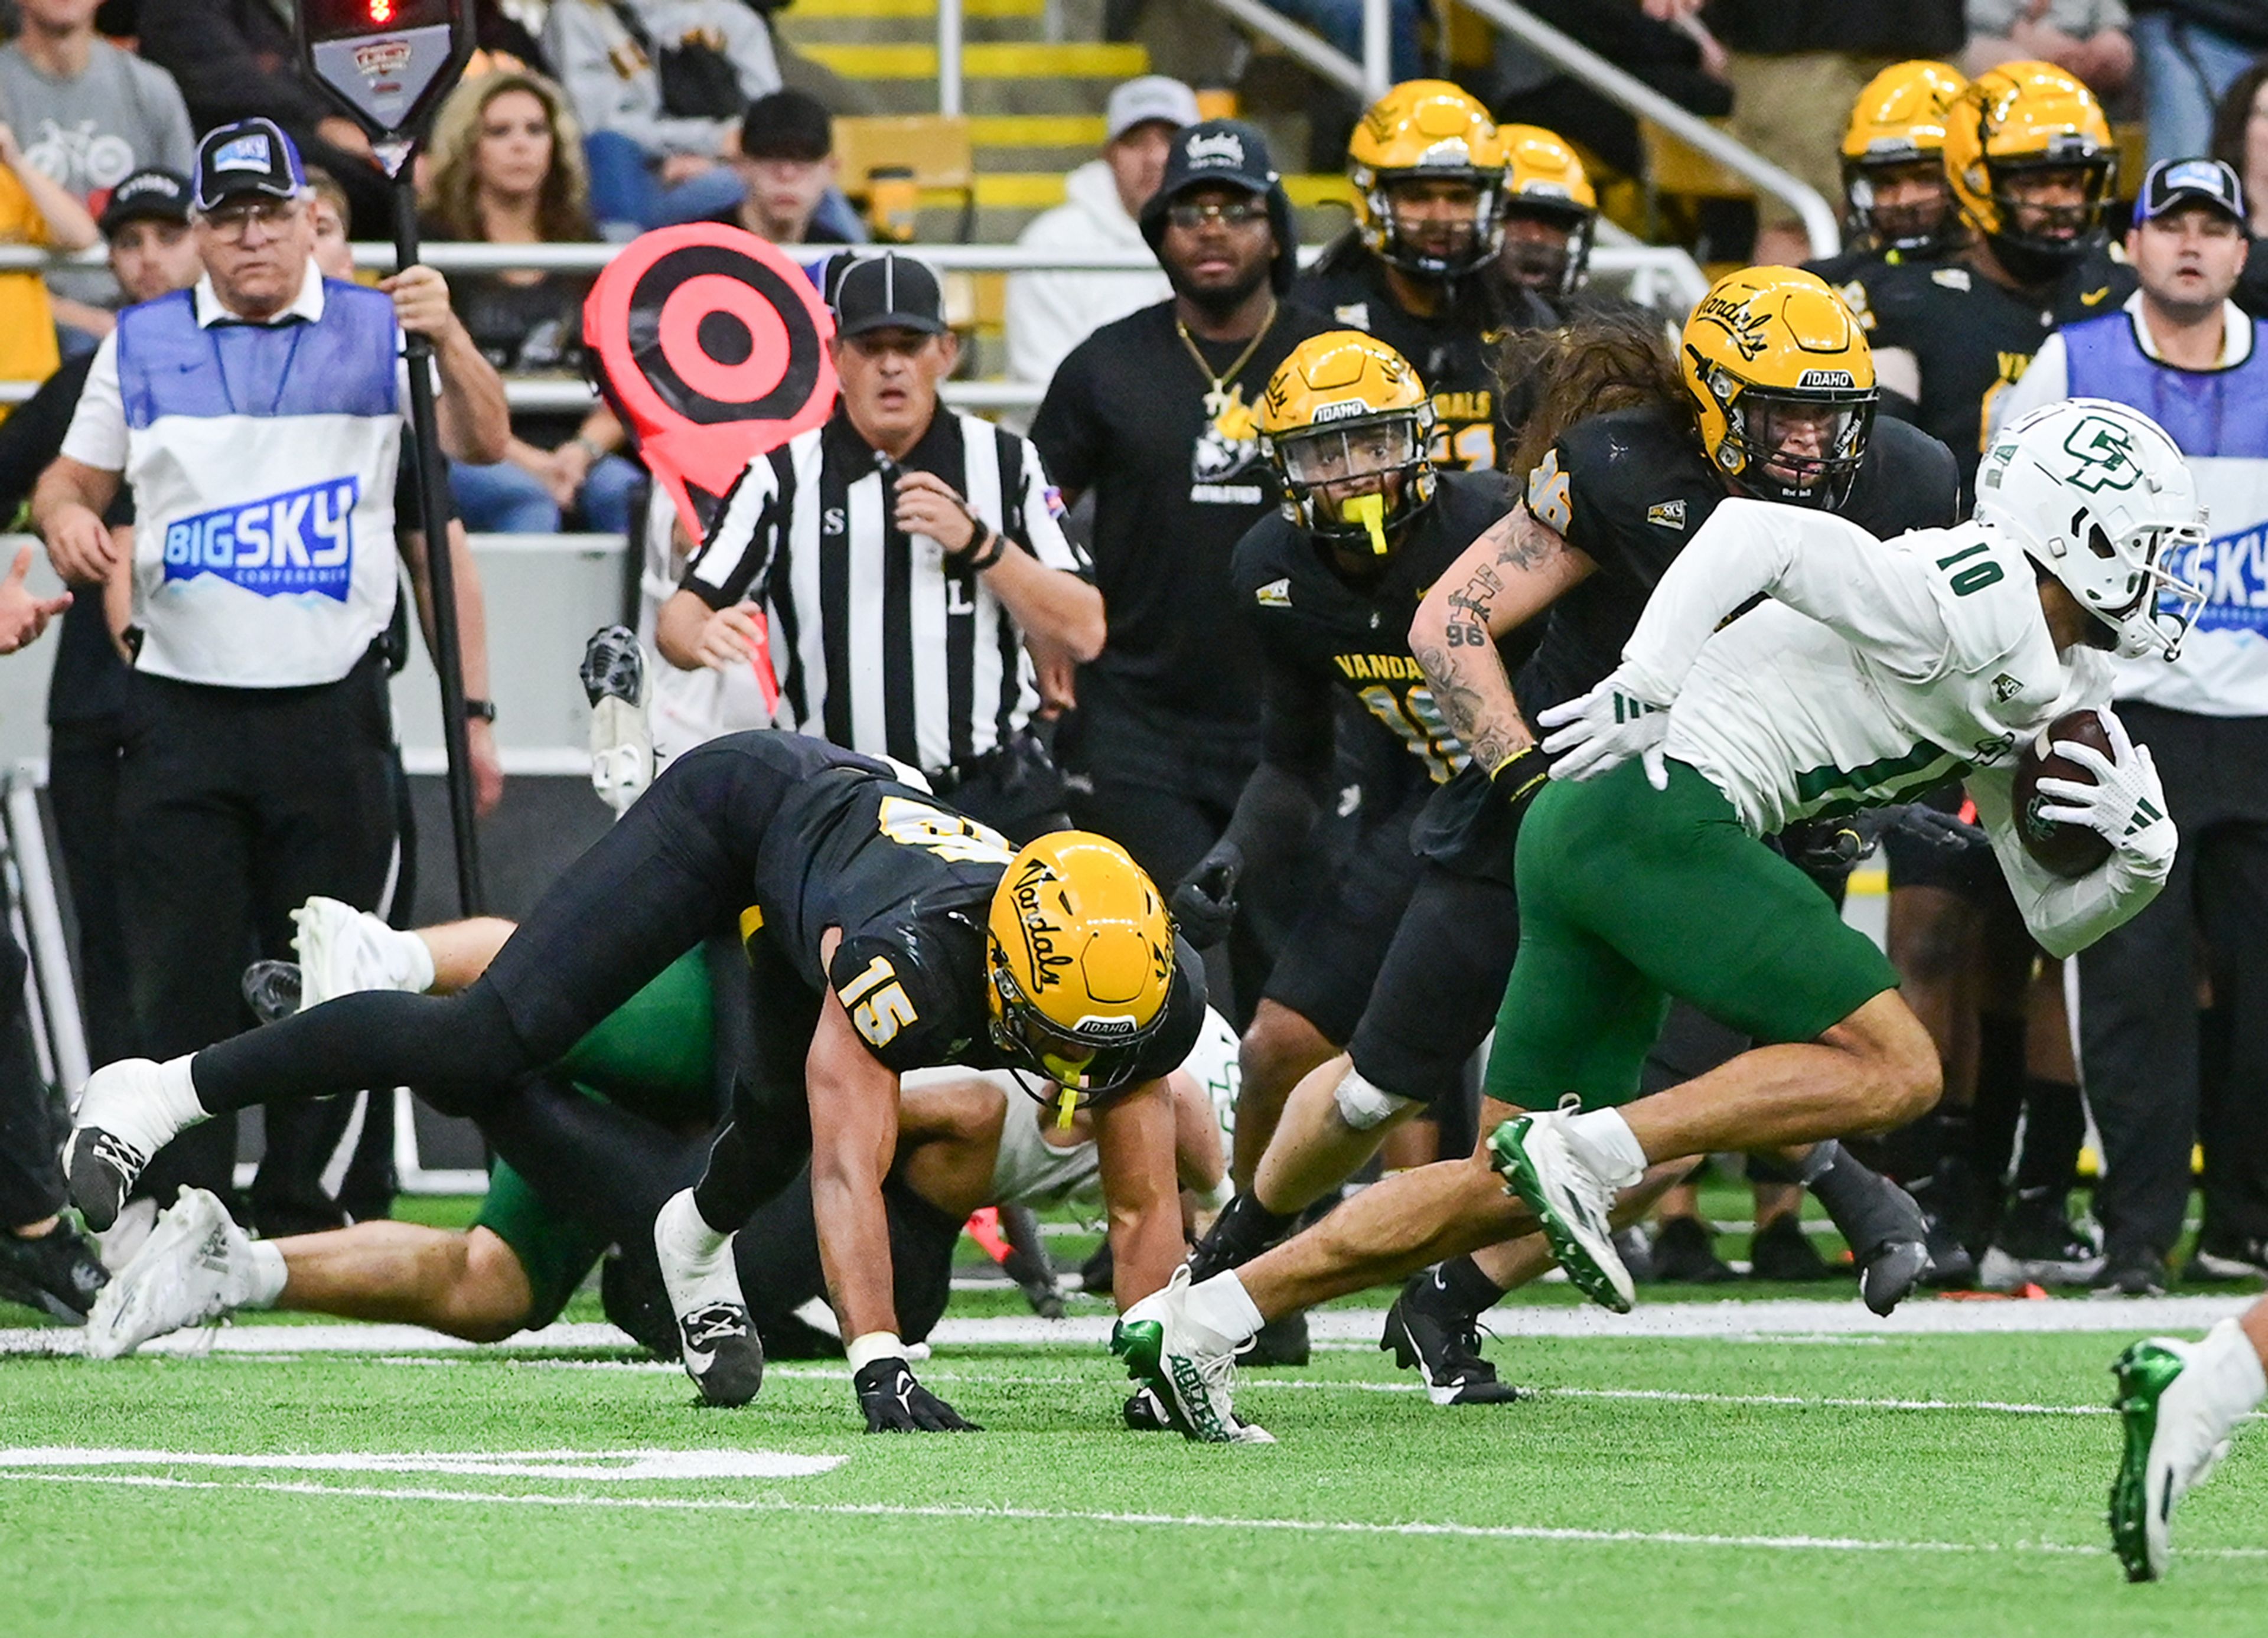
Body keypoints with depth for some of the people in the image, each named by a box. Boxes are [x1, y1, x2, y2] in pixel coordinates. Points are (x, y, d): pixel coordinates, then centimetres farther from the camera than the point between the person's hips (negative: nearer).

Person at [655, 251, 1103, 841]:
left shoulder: (1006, 462, 6)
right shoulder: (782, 477, 4)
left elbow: (1083, 633, 0)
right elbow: (677, 621, -2)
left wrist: (976, 543, -12)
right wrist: (703, 636, -27)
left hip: (997, 807, 1)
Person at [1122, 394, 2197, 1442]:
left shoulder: (2040, 697, 21)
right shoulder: (1967, 602, -9)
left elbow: (2055, 917, 27)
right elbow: (1753, 531, -18)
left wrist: (2139, 854, 8)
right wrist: (1645, 686, -20)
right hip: (1656, 809, -10)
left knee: (1510, 1193, 10)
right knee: (1893, 1071, -11)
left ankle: (1199, 1321, 8)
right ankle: (1585, 1153, -17)